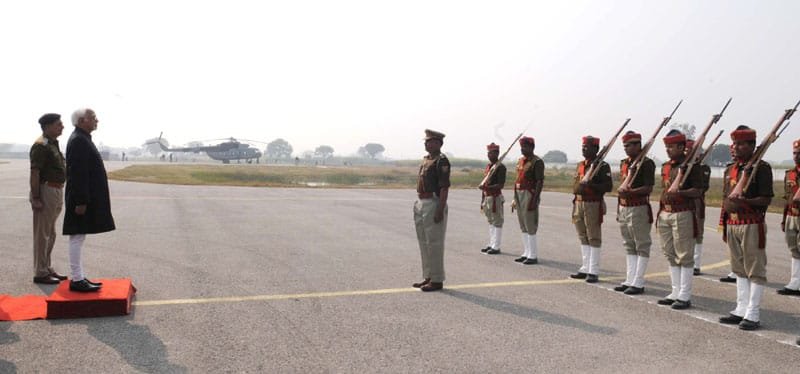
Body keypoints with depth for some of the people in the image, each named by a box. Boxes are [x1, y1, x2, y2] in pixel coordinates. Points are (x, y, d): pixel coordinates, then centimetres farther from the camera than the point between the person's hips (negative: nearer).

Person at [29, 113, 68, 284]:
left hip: (56, 192, 10)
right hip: (45, 191, -10)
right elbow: (34, 173, -19)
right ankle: (40, 273, 4)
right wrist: (36, 198, -22)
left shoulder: (53, 144, 15)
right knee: (42, 234, -3)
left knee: (50, 234, 15)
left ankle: (47, 269, 24)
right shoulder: (41, 145, -14)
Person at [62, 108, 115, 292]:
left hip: (87, 197, 10)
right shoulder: (78, 141, -16)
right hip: (82, 198, -10)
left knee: (78, 237, 14)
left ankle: (79, 277, 21)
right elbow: (77, 174, -21)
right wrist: (81, 201, -23)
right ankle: (76, 280, 2)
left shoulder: (83, 139, 16)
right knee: (77, 237, -4)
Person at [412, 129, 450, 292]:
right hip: (421, 204, 10)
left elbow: (444, 188, -18)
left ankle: (437, 280, 4)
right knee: (424, 242, 13)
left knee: (434, 243, -4)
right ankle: (428, 277, 22)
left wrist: (440, 211, -22)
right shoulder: (425, 160, 16)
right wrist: (418, 205, 18)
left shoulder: (441, 161, -12)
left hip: (434, 204, -10)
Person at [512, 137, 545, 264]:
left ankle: (533, 256, -1)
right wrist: (515, 199, 18)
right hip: (519, 195, 9)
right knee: (523, 226, 12)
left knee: (530, 227, -6)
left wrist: (534, 200, -22)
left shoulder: (537, 162, -10)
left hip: (529, 195, -9)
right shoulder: (520, 160, 15)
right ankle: (526, 253, 19)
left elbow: (540, 181, -15)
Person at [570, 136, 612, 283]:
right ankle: (585, 269, 21)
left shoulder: (602, 166, -7)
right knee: (583, 238, 12)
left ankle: (593, 272, 3)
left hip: (593, 205, -7)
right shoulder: (580, 165, 15)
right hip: (579, 203, 7)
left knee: (594, 239, -2)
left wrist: (591, 185, -25)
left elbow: (608, 187, -12)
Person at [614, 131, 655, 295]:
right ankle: (629, 280, 19)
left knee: (642, 247, 0)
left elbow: (649, 188, -16)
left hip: (639, 209, -8)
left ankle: (638, 283, 4)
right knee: (629, 247, 12)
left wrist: (631, 192, -29)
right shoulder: (624, 163, 14)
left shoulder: (646, 163, -10)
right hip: (624, 208, 8)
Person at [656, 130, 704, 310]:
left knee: (684, 256, -1)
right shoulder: (665, 166, 15)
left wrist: (680, 192, -26)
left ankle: (684, 296, 5)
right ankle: (676, 293, 20)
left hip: (683, 215, -7)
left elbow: (697, 191, -11)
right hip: (665, 214, 8)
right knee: (670, 255, 11)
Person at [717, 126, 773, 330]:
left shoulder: (761, 168, -7)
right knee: (739, 269, 13)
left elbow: (766, 199, -11)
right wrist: (725, 228, 17)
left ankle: (753, 315, 5)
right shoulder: (730, 170, 14)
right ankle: (741, 310, 22)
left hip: (752, 225, -7)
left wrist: (746, 201, -28)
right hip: (733, 224, 7)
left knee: (755, 270, -1)